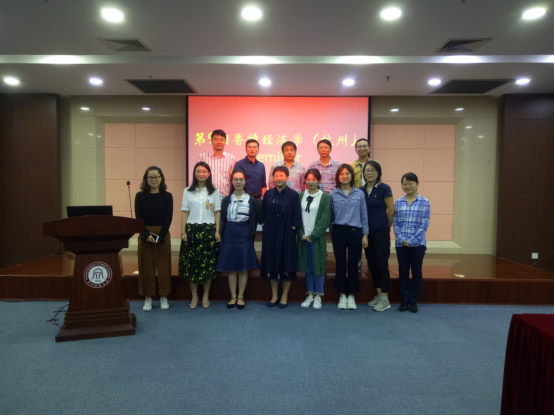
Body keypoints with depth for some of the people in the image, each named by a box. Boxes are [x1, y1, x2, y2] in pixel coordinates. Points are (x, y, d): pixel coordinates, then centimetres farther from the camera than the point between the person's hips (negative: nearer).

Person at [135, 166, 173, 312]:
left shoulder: (167, 196, 1)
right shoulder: (140, 196, 1)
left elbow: (168, 218, -3)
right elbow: (138, 218, -3)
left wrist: (160, 236, -13)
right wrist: (146, 235, -15)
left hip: (163, 235, 0)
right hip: (145, 235, 0)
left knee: (163, 266, 5)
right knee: (146, 267, 5)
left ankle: (164, 297, 16)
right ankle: (148, 298, 15)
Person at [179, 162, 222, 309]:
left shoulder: (214, 192, 5)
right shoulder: (188, 191, 6)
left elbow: (217, 213, 4)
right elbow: (185, 213, 5)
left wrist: (217, 231, -4)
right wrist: (183, 231, -2)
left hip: (208, 230, 0)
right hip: (191, 230, 1)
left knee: (208, 264, 2)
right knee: (191, 263, 2)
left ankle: (206, 296, 15)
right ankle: (194, 296, 15)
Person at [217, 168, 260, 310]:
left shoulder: (251, 200, 1)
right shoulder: (226, 200, 6)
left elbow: (254, 220, 3)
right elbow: (222, 219, 6)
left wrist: (250, 235, -4)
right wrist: (221, 235, -2)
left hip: (244, 236, -1)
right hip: (229, 236, 2)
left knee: (243, 268, 4)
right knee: (231, 268, 7)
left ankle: (241, 297, 17)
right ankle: (233, 297, 19)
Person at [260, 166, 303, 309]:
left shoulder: (293, 195, -5)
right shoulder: (268, 194, 6)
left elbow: (297, 216, -6)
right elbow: (262, 214, 10)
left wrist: (291, 230, -10)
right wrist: (265, 227, 2)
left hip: (286, 235, -3)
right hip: (270, 235, 4)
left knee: (286, 264, 4)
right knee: (271, 263, 8)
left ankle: (284, 296, 17)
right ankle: (274, 295, 21)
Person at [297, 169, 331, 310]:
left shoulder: (325, 197, -2)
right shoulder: (300, 196, 8)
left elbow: (325, 219, -7)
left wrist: (313, 235, -10)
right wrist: (301, 234, -4)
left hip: (317, 238, -3)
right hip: (303, 237, 3)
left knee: (318, 266, 2)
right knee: (307, 267, 9)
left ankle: (318, 296, 13)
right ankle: (310, 294, 20)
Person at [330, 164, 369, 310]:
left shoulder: (359, 194, 5)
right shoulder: (333, 194, 4)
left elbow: (364, 216, 6)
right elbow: (330, 216, 7)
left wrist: (365, 235, 2)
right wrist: (331, 234, 3)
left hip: (355, 232, 0)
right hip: (339, 232, 0)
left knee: (353, 264, 4)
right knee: (340, 263, 5)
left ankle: (351, 296, 17)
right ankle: (342, 295, 17)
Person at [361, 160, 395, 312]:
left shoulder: (384, 188, -7)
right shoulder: (361, 190, 7)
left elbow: (391, 210, -4)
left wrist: (386, 227, 6)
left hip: (381, 232, -5)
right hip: (367, 232, 5)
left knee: (382, 263, -3)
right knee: (372, 264, 11)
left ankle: (385, 299, 5)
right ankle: (379, 295, 24)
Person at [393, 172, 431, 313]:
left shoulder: (424, 202, -2)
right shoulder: (398, 202, 5)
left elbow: (424, 225, -7)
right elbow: (395, 223, 4)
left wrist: (411, 240, -13)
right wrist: (402, 239, -10)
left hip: (418, 243, -2)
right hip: (401, 244, 2)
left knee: (416, 272, 7)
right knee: (403, 272, 9)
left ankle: (413, 301, 19)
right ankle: (404, 300, 20)